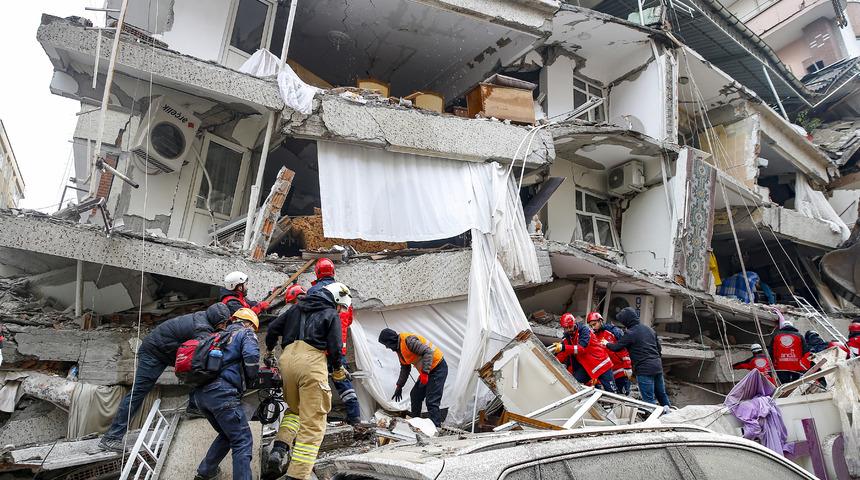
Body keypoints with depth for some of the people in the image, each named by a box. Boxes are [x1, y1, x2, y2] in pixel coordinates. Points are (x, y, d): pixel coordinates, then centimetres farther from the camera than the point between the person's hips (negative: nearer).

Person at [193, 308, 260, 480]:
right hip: (221, 392, -8)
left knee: (227, 435, 25)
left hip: (199, 393, 8)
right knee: (242, 441, -5)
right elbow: (251, 356, -13)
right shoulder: (245, 333, 7)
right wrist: (251, 378, 3)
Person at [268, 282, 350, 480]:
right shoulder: (331, 315, 7)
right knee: (312, 423, 0)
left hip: (287, 359, 6)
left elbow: (272, 329, 22)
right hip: (312, 362, -6)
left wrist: (269, 349, 39)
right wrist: (338, 369, 17)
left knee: (294, 409, 28)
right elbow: (334, 347, 0)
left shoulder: (297, 308, 23)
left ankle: (280, 447, 7)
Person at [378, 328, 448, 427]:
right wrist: (399, 386, 22)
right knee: (415, 396, 15)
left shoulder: (408, 340, -22)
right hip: (426, 370, 10)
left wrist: (424, 372, -30)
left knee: (431, 401, -15)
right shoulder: (399, 348, 10)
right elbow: (405, 369, 21)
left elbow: (428, 351, -29)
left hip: (438, 368, -10)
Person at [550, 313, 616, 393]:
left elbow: (582, 347, -31)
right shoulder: (567, 337, 2)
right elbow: (562, 358, 0)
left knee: (610, 390, -2)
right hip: (584, 365, 5)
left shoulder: (583, 329, -16)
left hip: (599, 361, -5)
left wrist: (564, 347, -40)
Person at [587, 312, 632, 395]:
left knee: (623, 394, 0)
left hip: (621, 371, -5)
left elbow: (624, 349, -12)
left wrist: (628, 368, -16)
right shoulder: (593, 336, 8)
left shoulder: (613, 331, -9)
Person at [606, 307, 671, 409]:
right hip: (658, 367, 8)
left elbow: (616, 347, -9)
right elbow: (659, 348, 17)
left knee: (649, 399, -2)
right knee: (661, 394, 18)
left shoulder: (630, 333, -12)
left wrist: (607, 344, 11)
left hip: (644, 370, -8)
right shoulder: (649, 329, 12)